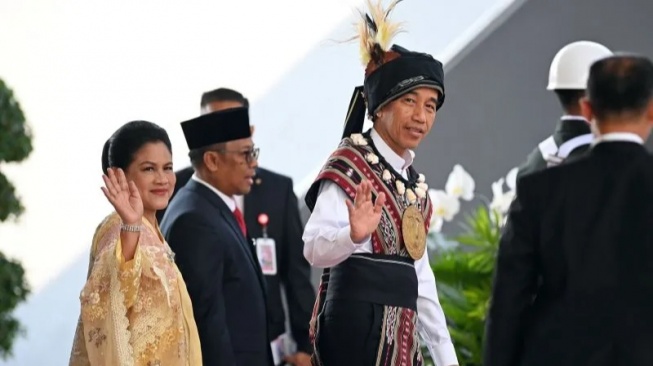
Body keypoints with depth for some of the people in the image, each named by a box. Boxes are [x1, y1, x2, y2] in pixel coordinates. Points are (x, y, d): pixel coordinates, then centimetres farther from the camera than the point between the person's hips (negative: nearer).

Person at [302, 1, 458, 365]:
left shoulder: (414, 180, 17)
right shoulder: (350, 163, -8)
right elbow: (314, 246, -24)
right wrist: (353, 235, -46)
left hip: (401, 333, 9)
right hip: (356, 328, -9)